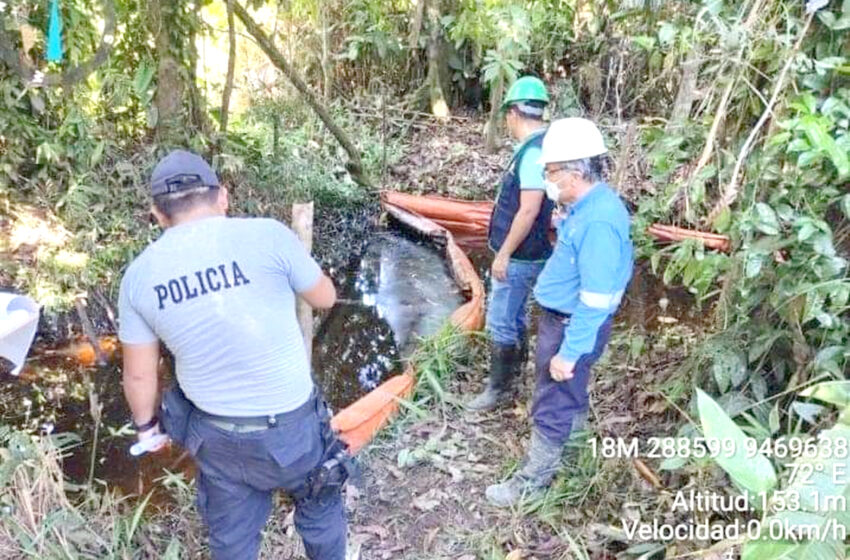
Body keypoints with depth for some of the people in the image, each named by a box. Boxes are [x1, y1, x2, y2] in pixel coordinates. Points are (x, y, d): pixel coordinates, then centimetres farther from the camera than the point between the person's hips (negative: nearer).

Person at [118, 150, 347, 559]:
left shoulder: (139, 275, -6)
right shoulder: (266, 235, -19)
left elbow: (138, 374, 3)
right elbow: (325, 298, -3)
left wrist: (146, 425, 21)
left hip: (215, 435, 3)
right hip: (290, 425, -3)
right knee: (320, 510, 25)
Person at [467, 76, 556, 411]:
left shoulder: (534, 152, -23)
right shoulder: (538, 146, 8)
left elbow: (528, 211, -27)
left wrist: (503, 255, -19)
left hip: (518, 257, -10)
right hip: (521, 254, 10)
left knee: (500, 322, 2)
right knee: (513, 315, 24)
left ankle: (499, 388, 15)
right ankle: (515, 363, 41)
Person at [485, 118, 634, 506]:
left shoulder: (598, 220, -30)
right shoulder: (594, 205, 1)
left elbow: (596, 300, -29)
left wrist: (569, 353, -23)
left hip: (573, 326, -9)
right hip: (564, 318, 9)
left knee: (551, 407, 6)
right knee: (569, 394, 28)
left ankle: (532, 480, 23)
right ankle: (572, 436, 50)